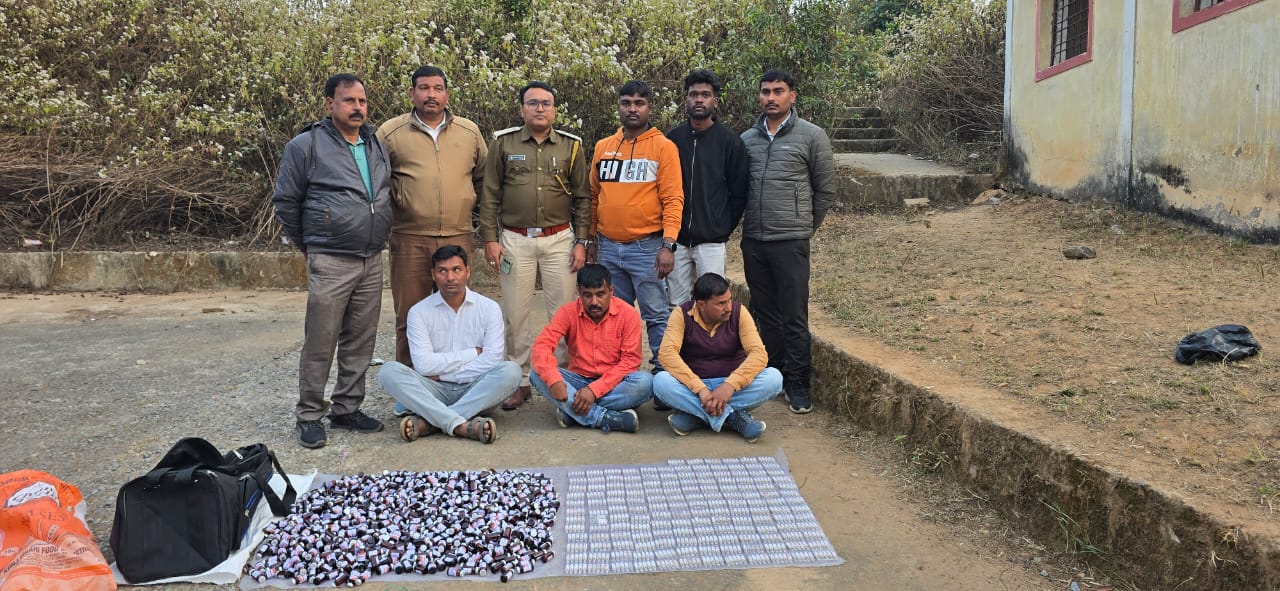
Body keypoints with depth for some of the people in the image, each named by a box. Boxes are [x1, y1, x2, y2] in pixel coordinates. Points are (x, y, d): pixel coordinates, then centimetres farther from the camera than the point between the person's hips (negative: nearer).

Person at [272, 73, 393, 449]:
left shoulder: (377, 146, 12)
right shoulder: (306, 146, -5)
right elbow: (285, 202, 1)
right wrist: (308, 245, 7)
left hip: (372, 261, 6)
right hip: (330, 263, -5)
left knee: (360, 342, 10)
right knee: (320, 344, -1)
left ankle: (347, 409, 23)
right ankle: (309, 415, 13)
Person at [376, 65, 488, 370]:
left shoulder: (470, 132, 9)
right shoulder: (391, 132, 2)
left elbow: (483, 177, 18)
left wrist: (466, 206, 12)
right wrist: (395, 203, 2)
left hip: (458, 238, 2)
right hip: (409, 239, -2)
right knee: (410, 318, 3)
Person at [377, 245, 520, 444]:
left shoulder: (489, 308, 1)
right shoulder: (419, 312, 1)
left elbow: (492, 360, -11)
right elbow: (423, 364, -11)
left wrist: (442, 374, -11)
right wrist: (474, 353, -9)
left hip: (476, 390, 0)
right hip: (435, 391, 0)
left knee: (511, 371, -29)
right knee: (389, 371, -24)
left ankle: (427, 422, -33)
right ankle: (461, 425, -40)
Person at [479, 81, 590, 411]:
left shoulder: (571, 146, 7)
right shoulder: (503, 143, 5)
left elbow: (582, 198, 8)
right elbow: (490, 195, 6)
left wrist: (581, 242, 2)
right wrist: (490, 238, -1)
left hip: (559, 239, 0)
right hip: (515, 240, 0)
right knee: (516, 313, 4)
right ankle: (521, 381, 15)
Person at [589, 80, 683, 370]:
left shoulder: (663, 147, -2)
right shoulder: (602, 147, 11)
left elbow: (673, 199, -8)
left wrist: (668, 245, -16)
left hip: (647, 248, -4)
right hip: (608, 248, 5)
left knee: (657, 315, 0)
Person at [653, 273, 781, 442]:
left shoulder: (738, 312, -6)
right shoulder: (682, 315, -9)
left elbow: (759, 354, -16)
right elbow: (667, 353, -23)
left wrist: (729, 386, -31)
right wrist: (701, 390, -33)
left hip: (732, 385, 1)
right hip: (694, 385, -1)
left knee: (774, 378, -25)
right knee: (660, 382, -32)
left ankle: (695, 414, -26)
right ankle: (733, 416, -29)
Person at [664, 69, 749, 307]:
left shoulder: (730, 141, 0)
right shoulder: (672, 138, 7)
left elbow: (739, 192, 1)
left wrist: (724, 228, -1)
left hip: (711, 242, -3)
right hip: (676, 239, 3)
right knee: (676, 306, 8)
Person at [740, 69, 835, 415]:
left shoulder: (811, 136, -2)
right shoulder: (747, 139, 10)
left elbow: (826, 190, 3)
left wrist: (804, 227, 6)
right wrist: (746, 225, 11)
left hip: (790, 242, -4)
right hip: (753, 241, 4)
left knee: (794, 317, -1)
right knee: (764, 314, 13)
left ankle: (797, 385, 9)